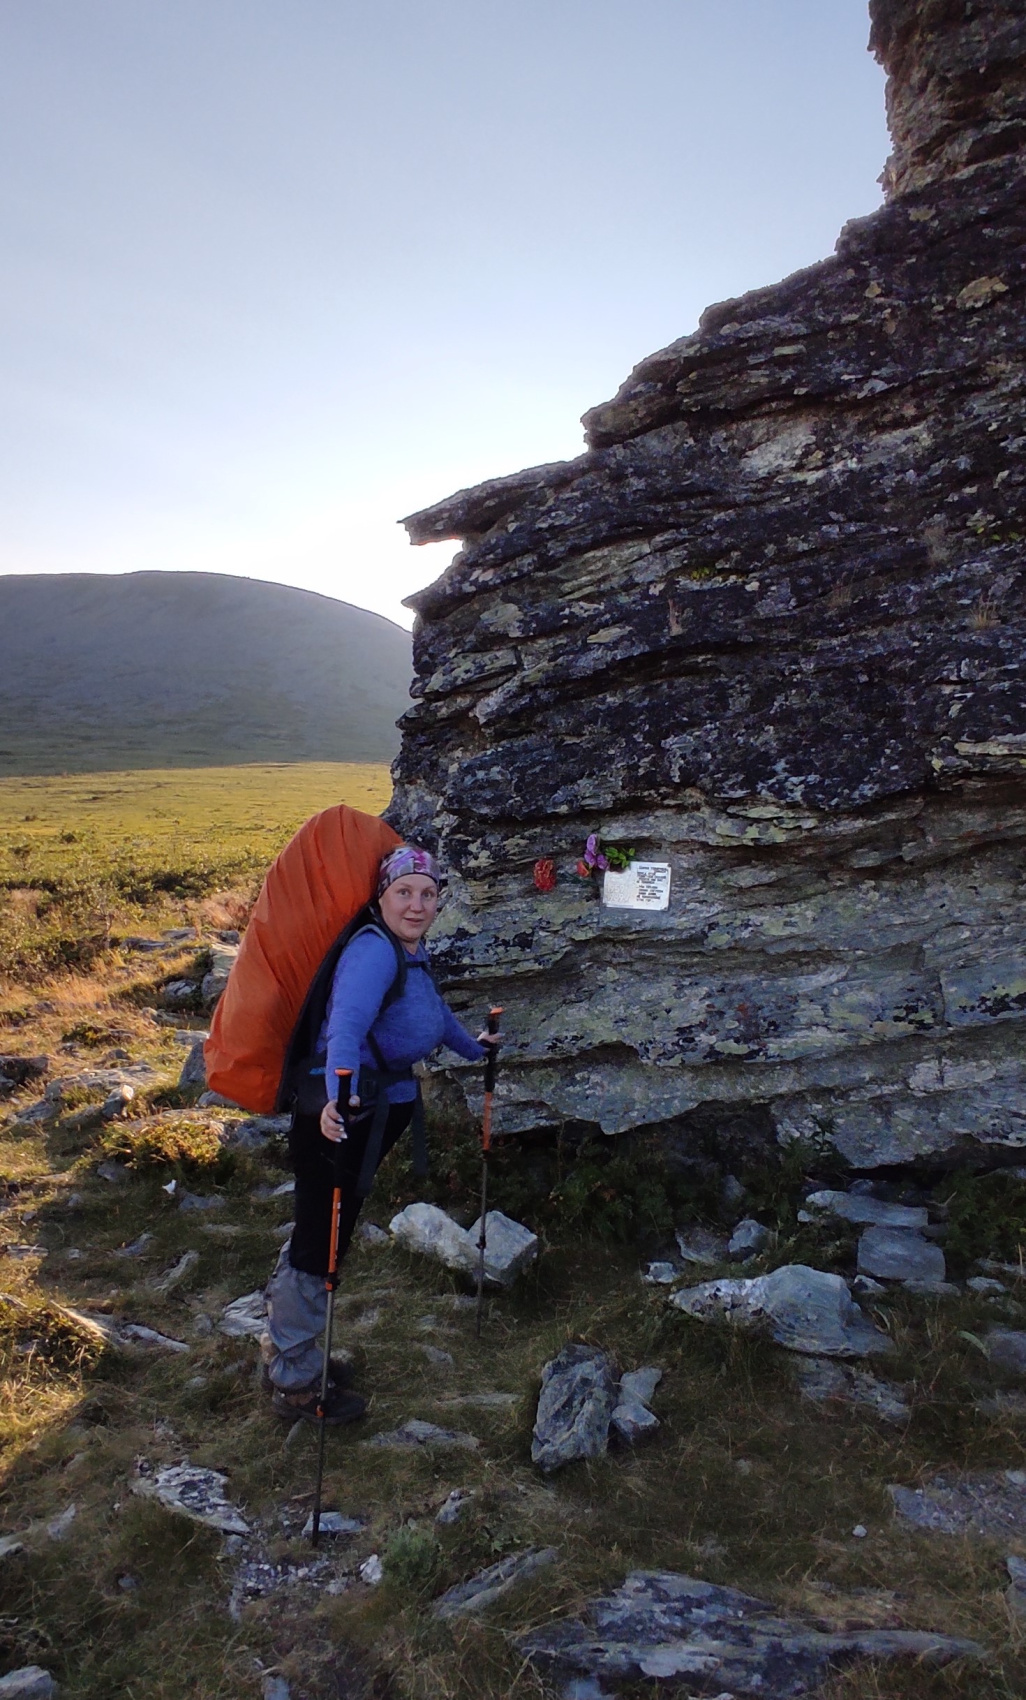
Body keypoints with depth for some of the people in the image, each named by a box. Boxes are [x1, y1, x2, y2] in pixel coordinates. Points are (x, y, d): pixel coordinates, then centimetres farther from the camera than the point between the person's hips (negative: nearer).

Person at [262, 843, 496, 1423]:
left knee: (318, 1239, 24)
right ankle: (295, 1385, 23)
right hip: (339, 1118, -10)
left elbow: (434, 1006, 28)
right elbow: (346, 1024, -40)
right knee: (319, 1248, 3)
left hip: (379, 1112, 10)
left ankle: (288, 1352, 43)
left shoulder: (414, 950, 7)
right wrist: (337, 1097, -56)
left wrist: (472, 1046, 42)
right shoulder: (374, 949, -23)